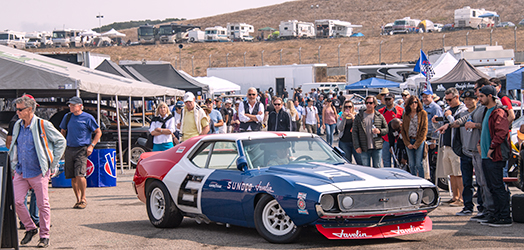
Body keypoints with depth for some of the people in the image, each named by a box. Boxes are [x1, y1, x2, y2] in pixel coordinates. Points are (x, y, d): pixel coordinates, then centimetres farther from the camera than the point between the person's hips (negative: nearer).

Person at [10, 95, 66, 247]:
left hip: (39, 172, -5)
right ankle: (30, 228, 16)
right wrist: (14, 165, 16)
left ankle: (44, 236, 13)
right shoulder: (17, 126, 9)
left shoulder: (43, 125, -9)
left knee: (43, 205, 0)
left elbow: (61, 141, -2)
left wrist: (53, 163, -4)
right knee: (16, 202, -4)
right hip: (20, 172, 5)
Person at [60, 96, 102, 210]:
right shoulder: (67, 117, 11)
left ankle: (83, 198, -2)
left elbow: (98, 132, 3)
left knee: (80, 175, -17)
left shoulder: (87, 118, -2)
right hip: (69, 149, 5)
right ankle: (78, 199, 17)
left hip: (82, 149, -5)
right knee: (72, 177, 5)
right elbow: (63, 132, 23)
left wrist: (91, 146, -6)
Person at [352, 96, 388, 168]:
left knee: (377, 168, 4)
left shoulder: (380, 117, 7)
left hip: (377, 148, 0)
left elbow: (386, 129, 12)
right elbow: (355, 132, 2)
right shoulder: (359, 117, 5)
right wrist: (357, 146, -6)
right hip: (364, 149, 0)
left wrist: (379, 131, -12)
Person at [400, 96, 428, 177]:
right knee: (411, 165, 2)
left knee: (418, 164, -10)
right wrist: (407, 143, -1)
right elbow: (403, 130, 11)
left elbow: (424, 129, -3)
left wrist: (417, 144, -8)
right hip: (409, 141, 4)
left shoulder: (423, 113, 1)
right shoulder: (406, 115, 11)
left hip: (419, 141, -4)